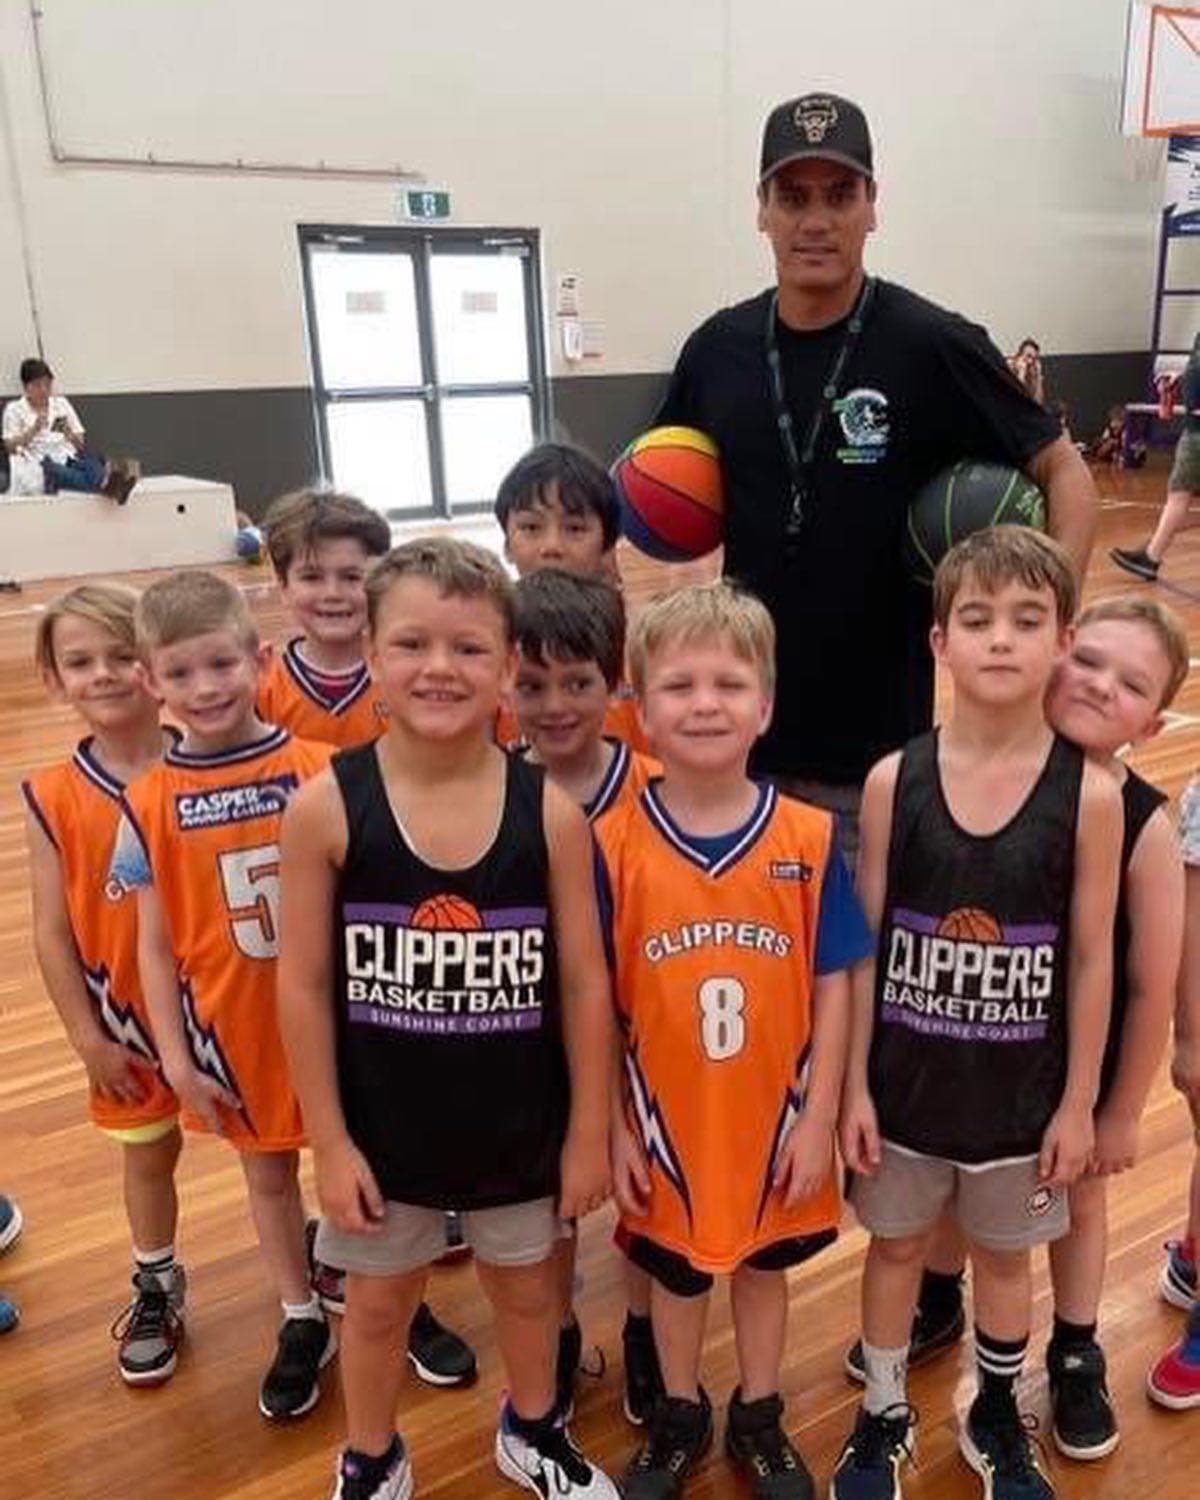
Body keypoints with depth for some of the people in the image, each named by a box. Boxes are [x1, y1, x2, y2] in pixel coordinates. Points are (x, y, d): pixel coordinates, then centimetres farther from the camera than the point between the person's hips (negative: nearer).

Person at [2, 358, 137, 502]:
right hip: (37, 467, -3)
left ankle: (111, 484, -70)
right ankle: (105, 485, -70)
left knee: (93, 459, -33)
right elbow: (10, 447, 1)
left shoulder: (61, 403, 21)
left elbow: (80, 445, 16)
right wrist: (34, 430, -12)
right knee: (56, 471, -40)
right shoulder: (14, 410, 13)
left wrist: (69, 434, -7)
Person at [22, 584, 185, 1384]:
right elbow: (52, 929, -6)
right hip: (128, 1016, 1)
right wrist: (89, 1036, -4)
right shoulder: (51, 798, -11)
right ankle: (158, 1289, 45)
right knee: (149, 1153, 21)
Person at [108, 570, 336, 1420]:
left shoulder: (319, 770, -14)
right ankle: (303, 1323, 43)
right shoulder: (150, 802, -9)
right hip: (233, 1025, 2)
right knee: (268, 1171, 20)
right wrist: (176, 1056, -2)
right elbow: (156, 942, -3)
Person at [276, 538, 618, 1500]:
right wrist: (329, 1138, -6)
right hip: (383, 1123, 0)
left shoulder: (551, 812, -15)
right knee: (379, 1302, 23)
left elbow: (584, 982, -7)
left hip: (520, 1121, 1)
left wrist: (589, 1130, -2)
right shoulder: (326, 808, -16)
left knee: (527, 1286, 25)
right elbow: (305, 985, -9)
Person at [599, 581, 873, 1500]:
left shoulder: (810, 838, -13)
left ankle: (759, 1420, 49)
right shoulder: (612, 844, -16)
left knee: (763, 1266, 23)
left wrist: (818, 1119, -6)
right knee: (675, 1272, 22)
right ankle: (681, 1416, 49)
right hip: (665, 1118, 0)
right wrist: (612, 1126, -5)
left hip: (773, 1115, 1)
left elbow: (832, 987, -7)